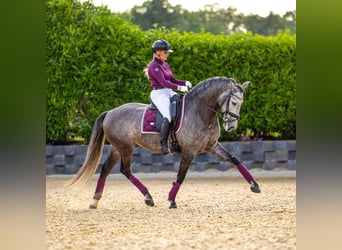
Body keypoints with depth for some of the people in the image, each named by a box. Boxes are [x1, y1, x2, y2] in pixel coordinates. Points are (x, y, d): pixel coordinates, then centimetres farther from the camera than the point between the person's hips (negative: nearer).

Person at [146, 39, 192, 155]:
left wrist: (185, 83, 2)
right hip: (159, 94, -9)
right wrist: (179, 87, -28)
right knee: (168, 116, -30)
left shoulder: (165, 65, 18)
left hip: (169, 93, 10)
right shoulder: (154, 66, -10)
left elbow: (173, 80, 21)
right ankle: (163, 145, -26)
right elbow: (163, 82, -20)